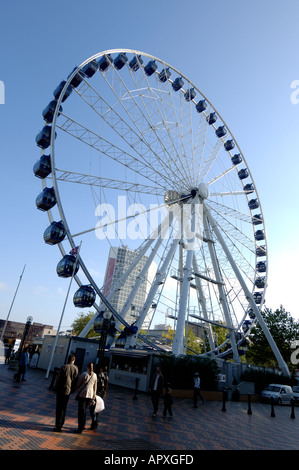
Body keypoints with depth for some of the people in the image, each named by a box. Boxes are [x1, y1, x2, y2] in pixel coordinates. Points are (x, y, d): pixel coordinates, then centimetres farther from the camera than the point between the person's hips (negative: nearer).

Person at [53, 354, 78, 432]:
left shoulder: (64, 367, -9)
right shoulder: (76, 368, -1)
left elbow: (58, 378, -5)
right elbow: (75, 380, 4)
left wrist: (56, 387, 8)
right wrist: (72, 390, 13)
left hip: (61, 390, -3)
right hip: (68, 390, 3)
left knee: (59, 408, 5)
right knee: (64, 408, 14)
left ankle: (58, 426, 5)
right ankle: (60, 424, 19)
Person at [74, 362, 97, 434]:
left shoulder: (84, 374, -12)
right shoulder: (95, 375, 2)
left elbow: (78, 384, -4)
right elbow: (95, 387, 10)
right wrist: (93, 397, 19)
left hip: (82, 394, -5)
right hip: (90, 395, 5)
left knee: (81, 411, 4)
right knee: (84, 410, 20)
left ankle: (80, 428, 7)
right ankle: (83, 425, 27)